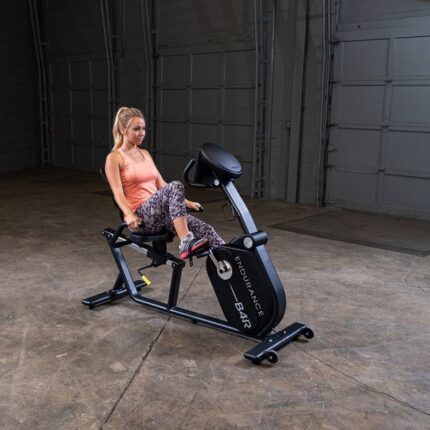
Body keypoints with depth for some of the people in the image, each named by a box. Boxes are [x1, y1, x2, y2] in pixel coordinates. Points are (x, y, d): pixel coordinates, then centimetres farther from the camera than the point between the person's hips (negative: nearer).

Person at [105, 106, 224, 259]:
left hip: (161, 213, 6)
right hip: (141, 217, -6)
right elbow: (118, 193, -12)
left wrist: (186, 202, 13)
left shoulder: (145, 154, 20)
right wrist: (129, 215, -30)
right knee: (175, 186, -33)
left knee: (205, 229, -18)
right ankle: (185, 243, -42)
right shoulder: (114, 158, 0)